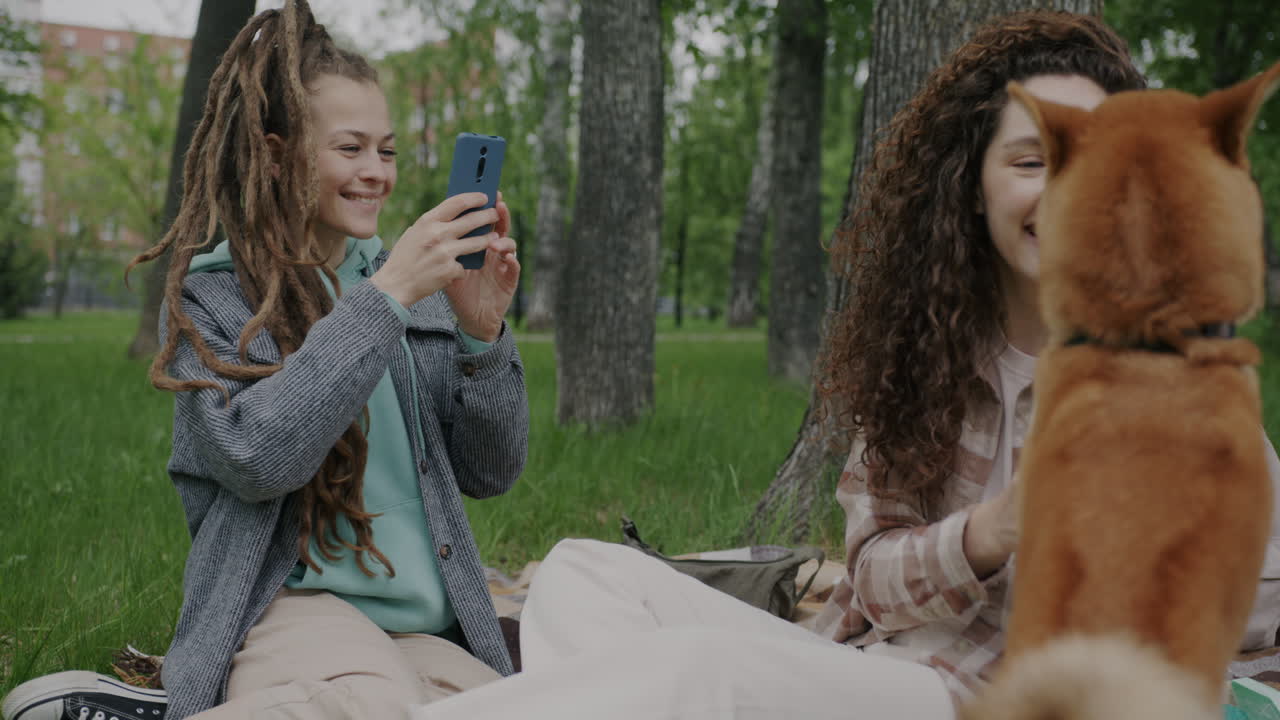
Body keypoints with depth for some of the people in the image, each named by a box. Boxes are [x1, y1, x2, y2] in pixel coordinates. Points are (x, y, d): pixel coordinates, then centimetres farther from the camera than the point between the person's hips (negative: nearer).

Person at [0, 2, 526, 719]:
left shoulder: (416, 286, 15)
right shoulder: (210, 295, 4)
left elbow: (491, 471, 12)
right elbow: (256, 459, -15)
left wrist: (483, 332, -6)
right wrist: (386, 296, -17)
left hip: (426, 631, 5)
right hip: (291, 601, -5)